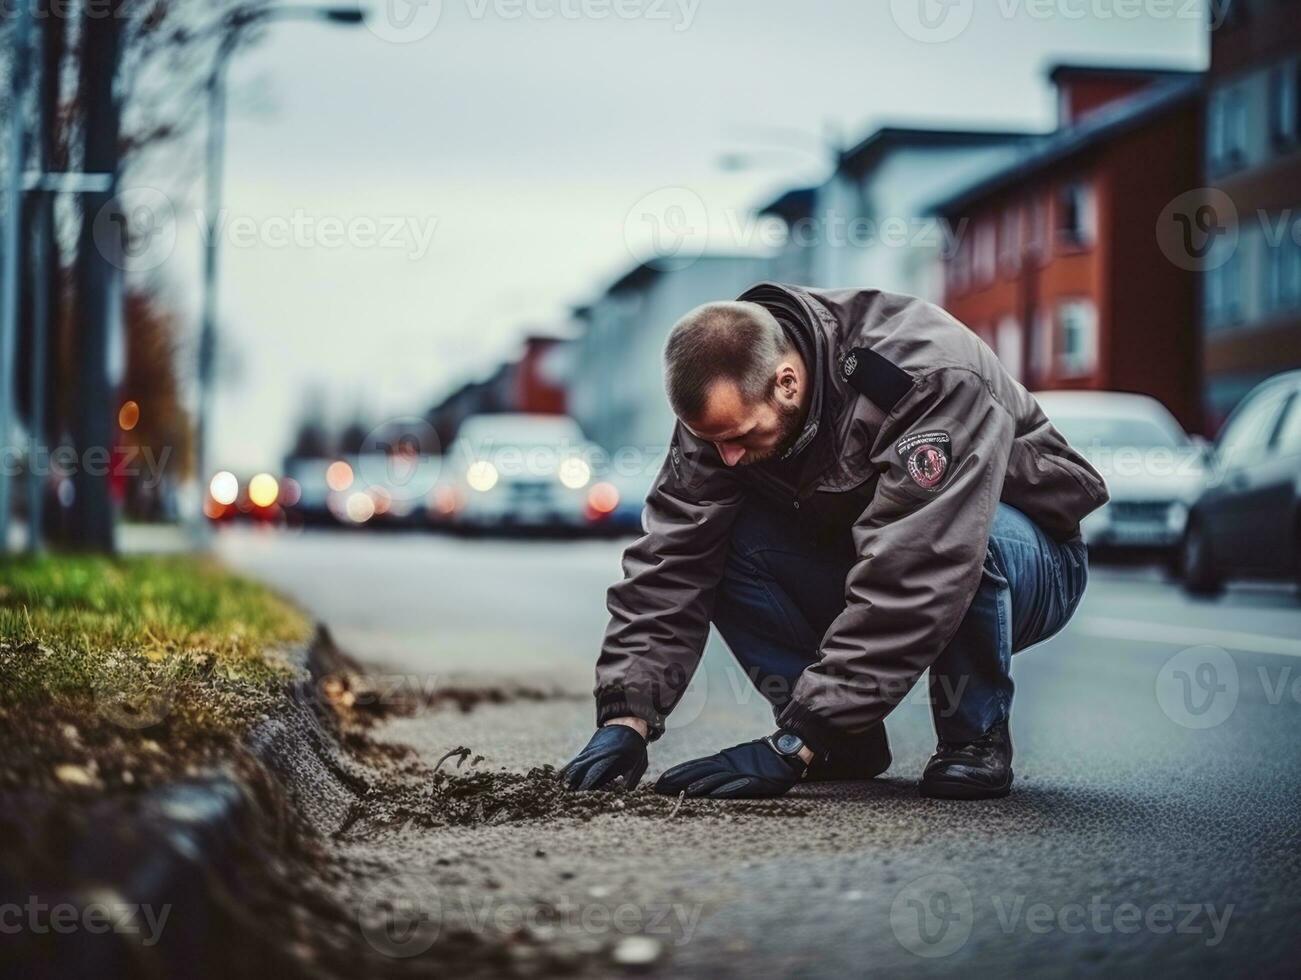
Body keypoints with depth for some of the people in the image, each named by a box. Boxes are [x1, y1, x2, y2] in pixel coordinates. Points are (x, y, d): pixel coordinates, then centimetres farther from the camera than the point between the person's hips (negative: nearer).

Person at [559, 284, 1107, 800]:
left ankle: (975, 737, -14)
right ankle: (849, 746, -6)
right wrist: (627, 717, -29)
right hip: (859, 570, 6)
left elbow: (905, 586, -41)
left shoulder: (932, 381, -35)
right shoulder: (726, 402, -16)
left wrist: (792, 747, -42)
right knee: (714, 536, -20)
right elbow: (671, 558, -17)